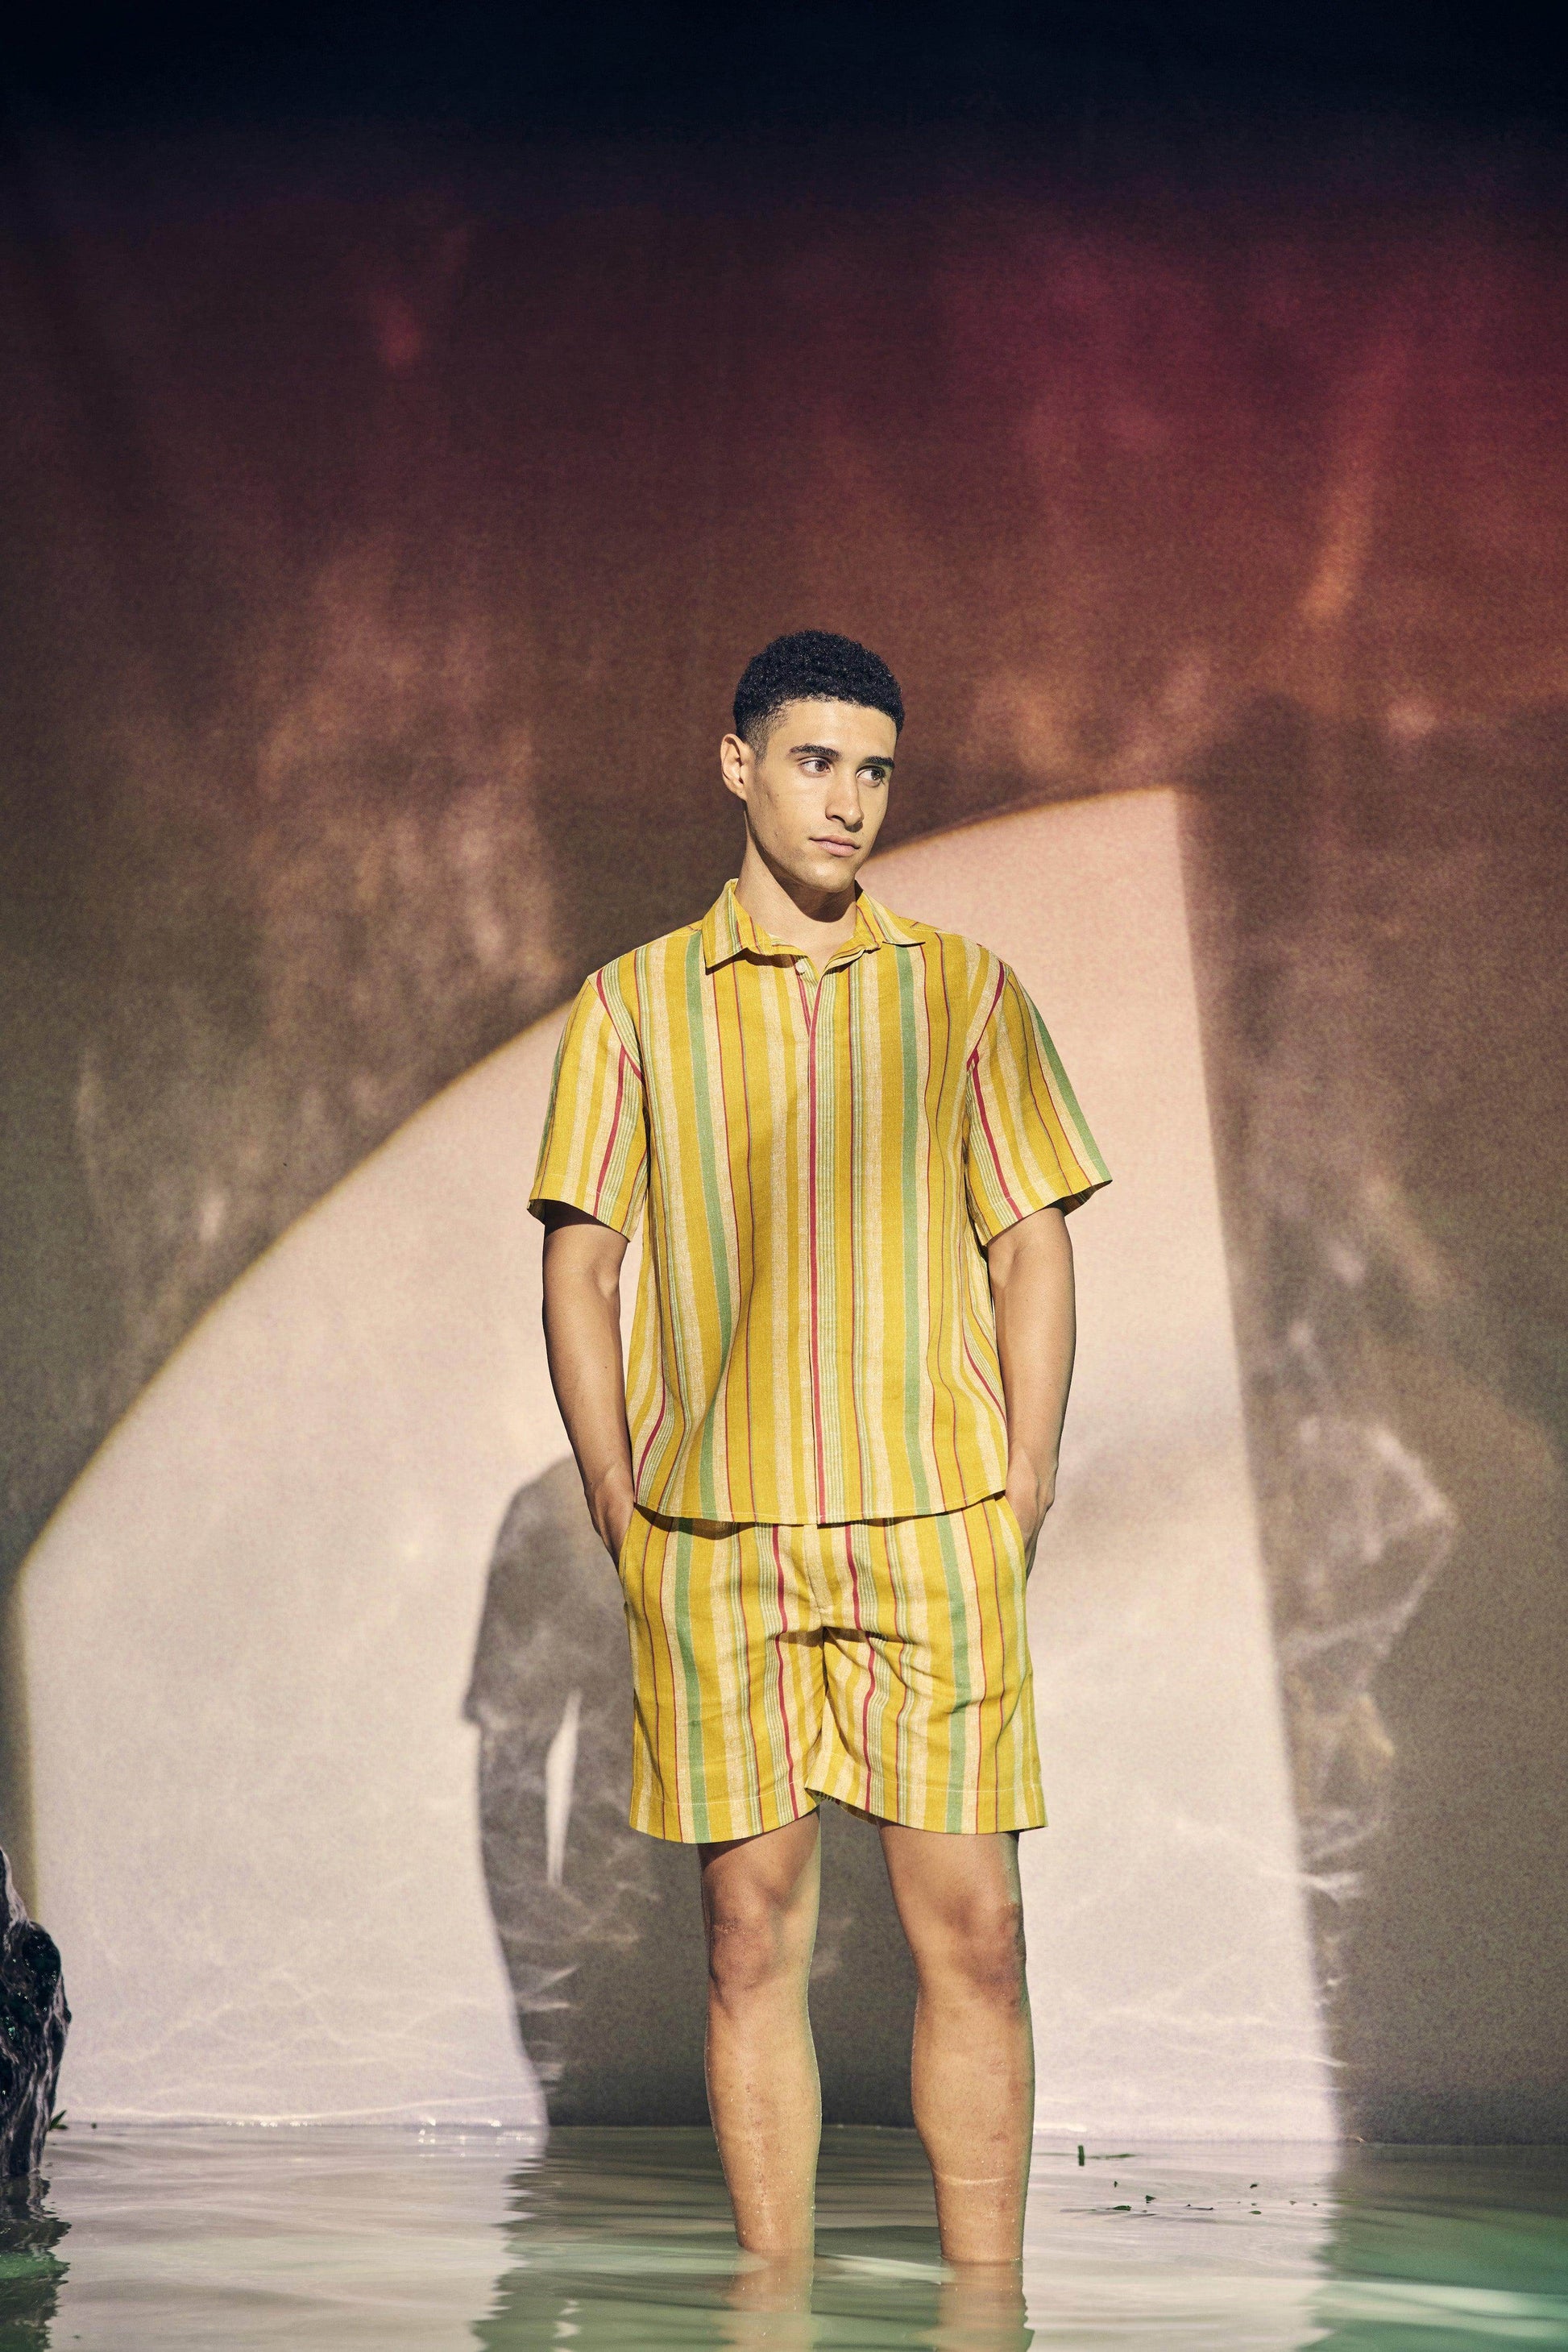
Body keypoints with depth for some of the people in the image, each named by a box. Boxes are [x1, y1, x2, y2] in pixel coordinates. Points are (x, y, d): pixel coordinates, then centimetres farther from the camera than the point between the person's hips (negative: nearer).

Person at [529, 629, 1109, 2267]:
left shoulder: (965, 991, 9)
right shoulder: (634, 1004, 8)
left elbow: (1031, 1249, 7)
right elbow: (579, 1266, 7)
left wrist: (1017, 1515, -1)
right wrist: (623, 1521, 0)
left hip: (938, 1537, 0)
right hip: (714, 1545, 0)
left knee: (971, 1932, -3)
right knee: (752, 1933, 2)